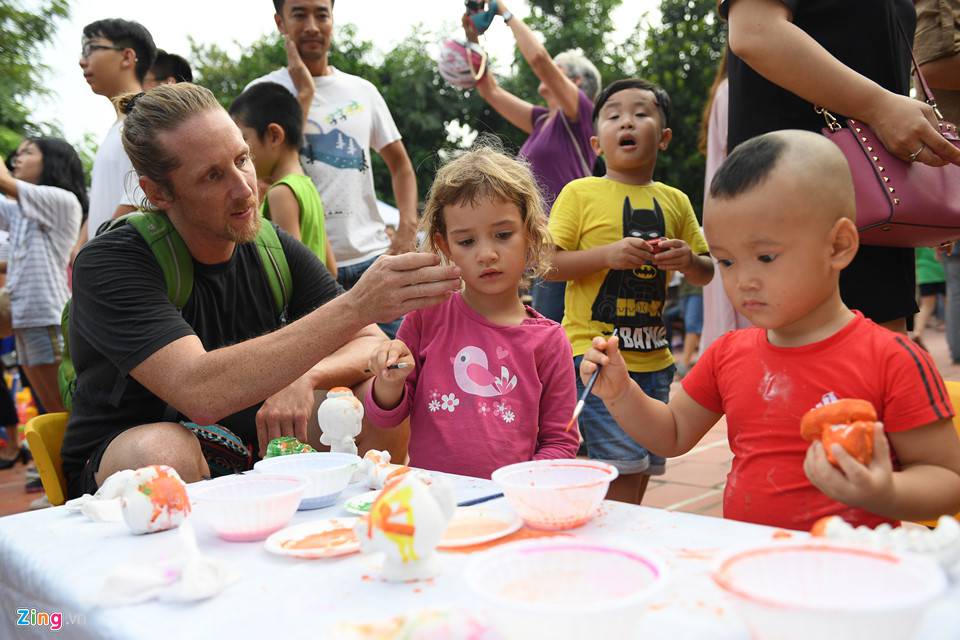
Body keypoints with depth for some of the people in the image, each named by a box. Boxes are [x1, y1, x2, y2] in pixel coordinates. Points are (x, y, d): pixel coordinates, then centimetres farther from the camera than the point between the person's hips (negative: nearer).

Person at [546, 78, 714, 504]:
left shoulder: (675, 201, 10)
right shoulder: (580, 193, -2)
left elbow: (706, 274, 16)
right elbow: (548, 265, -7)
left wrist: (687, 260, -7)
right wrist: (608, 254, -20)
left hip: (653, 357, 5)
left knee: (642, 470, 11)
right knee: (626, 468, -11)